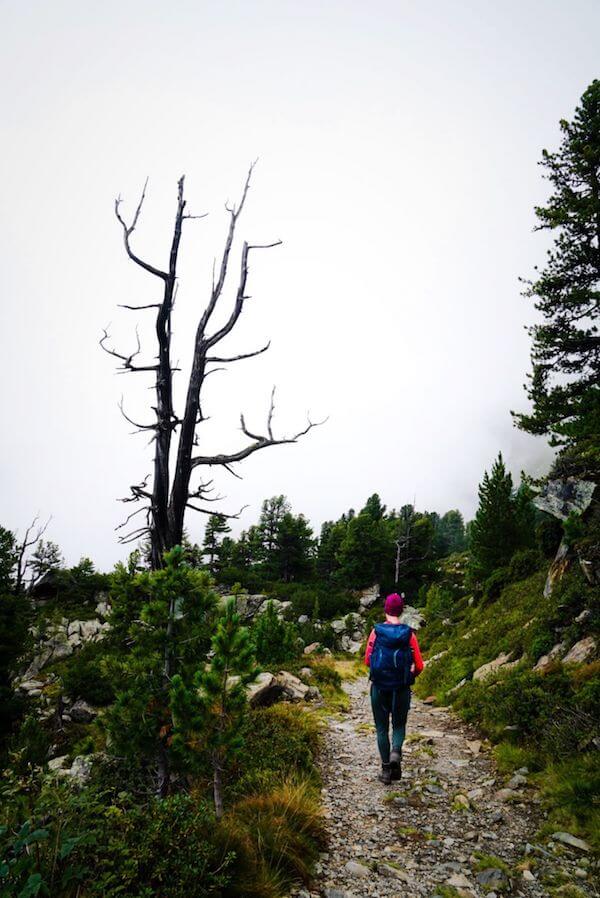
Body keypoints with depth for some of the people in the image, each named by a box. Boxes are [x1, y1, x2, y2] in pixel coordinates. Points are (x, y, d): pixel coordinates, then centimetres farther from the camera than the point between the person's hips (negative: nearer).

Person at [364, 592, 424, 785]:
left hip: (379, 687, 0)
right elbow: (419, 666, -4)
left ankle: (386, 769, 13)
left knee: (382, 728, 13)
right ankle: (396, 751, -9)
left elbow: (367, 661, -1)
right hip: (402, 689, 0)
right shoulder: (408, 634, -7)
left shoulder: (376, 631, -8)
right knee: (399, 725, 18)